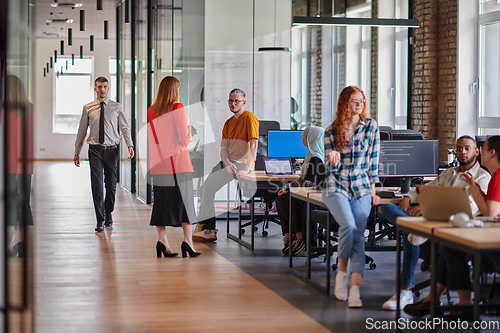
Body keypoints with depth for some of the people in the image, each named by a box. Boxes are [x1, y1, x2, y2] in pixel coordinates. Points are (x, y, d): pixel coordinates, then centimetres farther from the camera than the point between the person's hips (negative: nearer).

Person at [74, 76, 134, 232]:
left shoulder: (116, 107, 5)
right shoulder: (88, 108, 5)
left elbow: (125, 127, 3)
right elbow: (82, 131, 11)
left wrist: (130, 145, -12)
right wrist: (77, 152, 10)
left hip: (111, 149, 1)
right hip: (95, 150, -1)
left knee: (111, 186, 7)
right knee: (97, 186, -7)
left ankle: (108, 214, 28)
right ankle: (100, 221, -3)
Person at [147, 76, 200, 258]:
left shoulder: (151, 111, 8)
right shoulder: (177, 108, -7)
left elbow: (150, 139, 13)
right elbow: (184, 138, -9)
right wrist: (187, 139, 12)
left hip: (158, 162, 5)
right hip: (177, 161, -4)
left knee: (161, 201, 7)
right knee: (184, 199, 0)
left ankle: (162, 241, 4)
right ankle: (187, 240, -5)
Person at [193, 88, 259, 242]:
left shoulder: (249, 118, -5)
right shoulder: (228, 123, 20)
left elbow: (254, 144, -15)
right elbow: (223, 147, 11)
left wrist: (247, 168, -23)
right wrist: (226, 162, -12)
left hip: (241, 163, -8)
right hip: (228, 162, 8)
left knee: (209, 184, -21)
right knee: (203, 189, -5)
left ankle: (202, 225, -12)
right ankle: (209, 230, -6)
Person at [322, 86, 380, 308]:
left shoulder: (371, 127, 4)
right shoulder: (331, 131, 2)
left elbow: (373, 160, 8)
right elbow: (332, 168, 1)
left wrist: (372, 190, 4)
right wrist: (334, 159, -23)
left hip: (361, 188, 1)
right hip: (336, 187, -1)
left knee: (359, 235, -14)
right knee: (349, 226, -26)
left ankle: (355, 289, -20)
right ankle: (342, 272, -4)